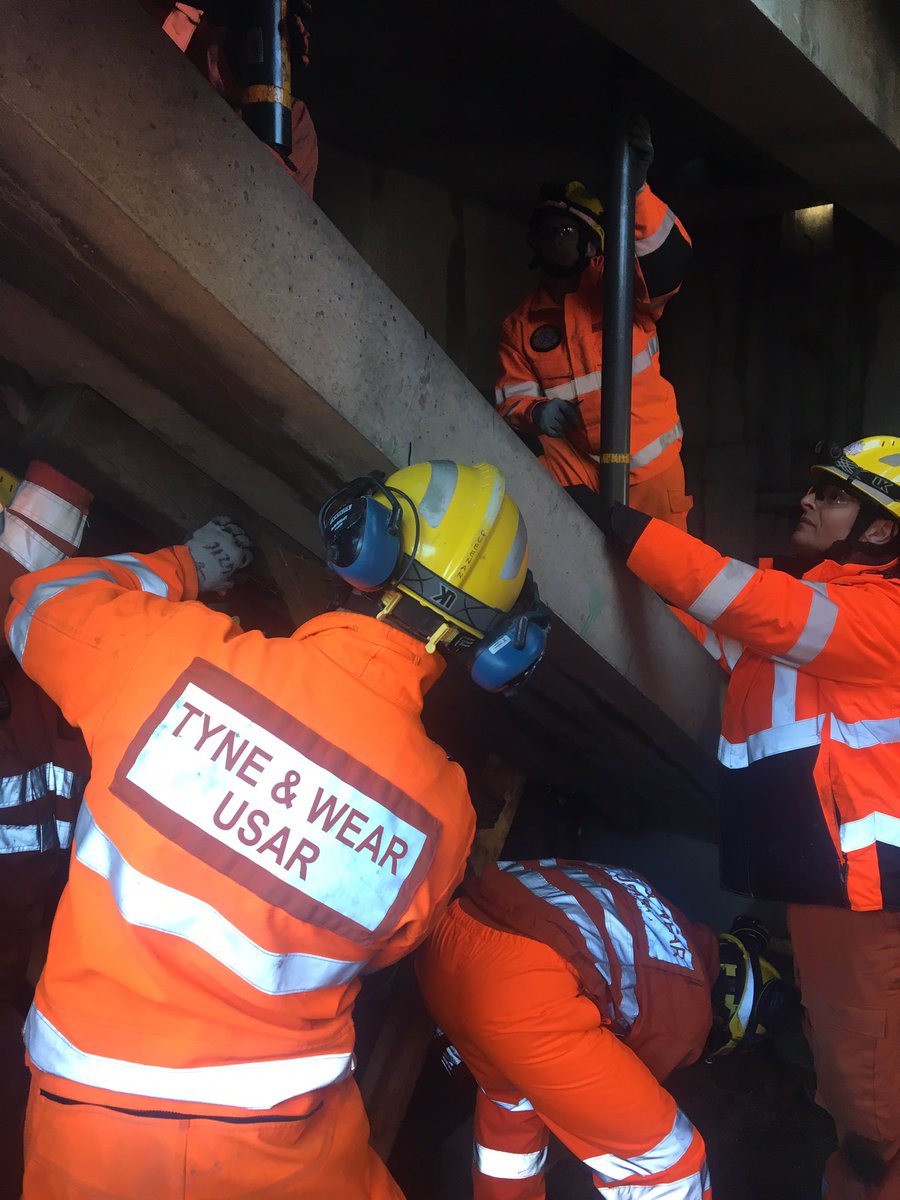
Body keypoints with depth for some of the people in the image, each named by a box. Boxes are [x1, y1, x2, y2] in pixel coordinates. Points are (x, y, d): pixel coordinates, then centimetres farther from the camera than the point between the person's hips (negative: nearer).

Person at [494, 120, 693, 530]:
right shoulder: (520, 324, 8)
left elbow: (667, 256, -22)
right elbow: (512, 398, 9)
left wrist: (635, 189, -40)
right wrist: (535, 411, -17)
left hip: (649, 469, -2)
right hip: (574, 477, 2)